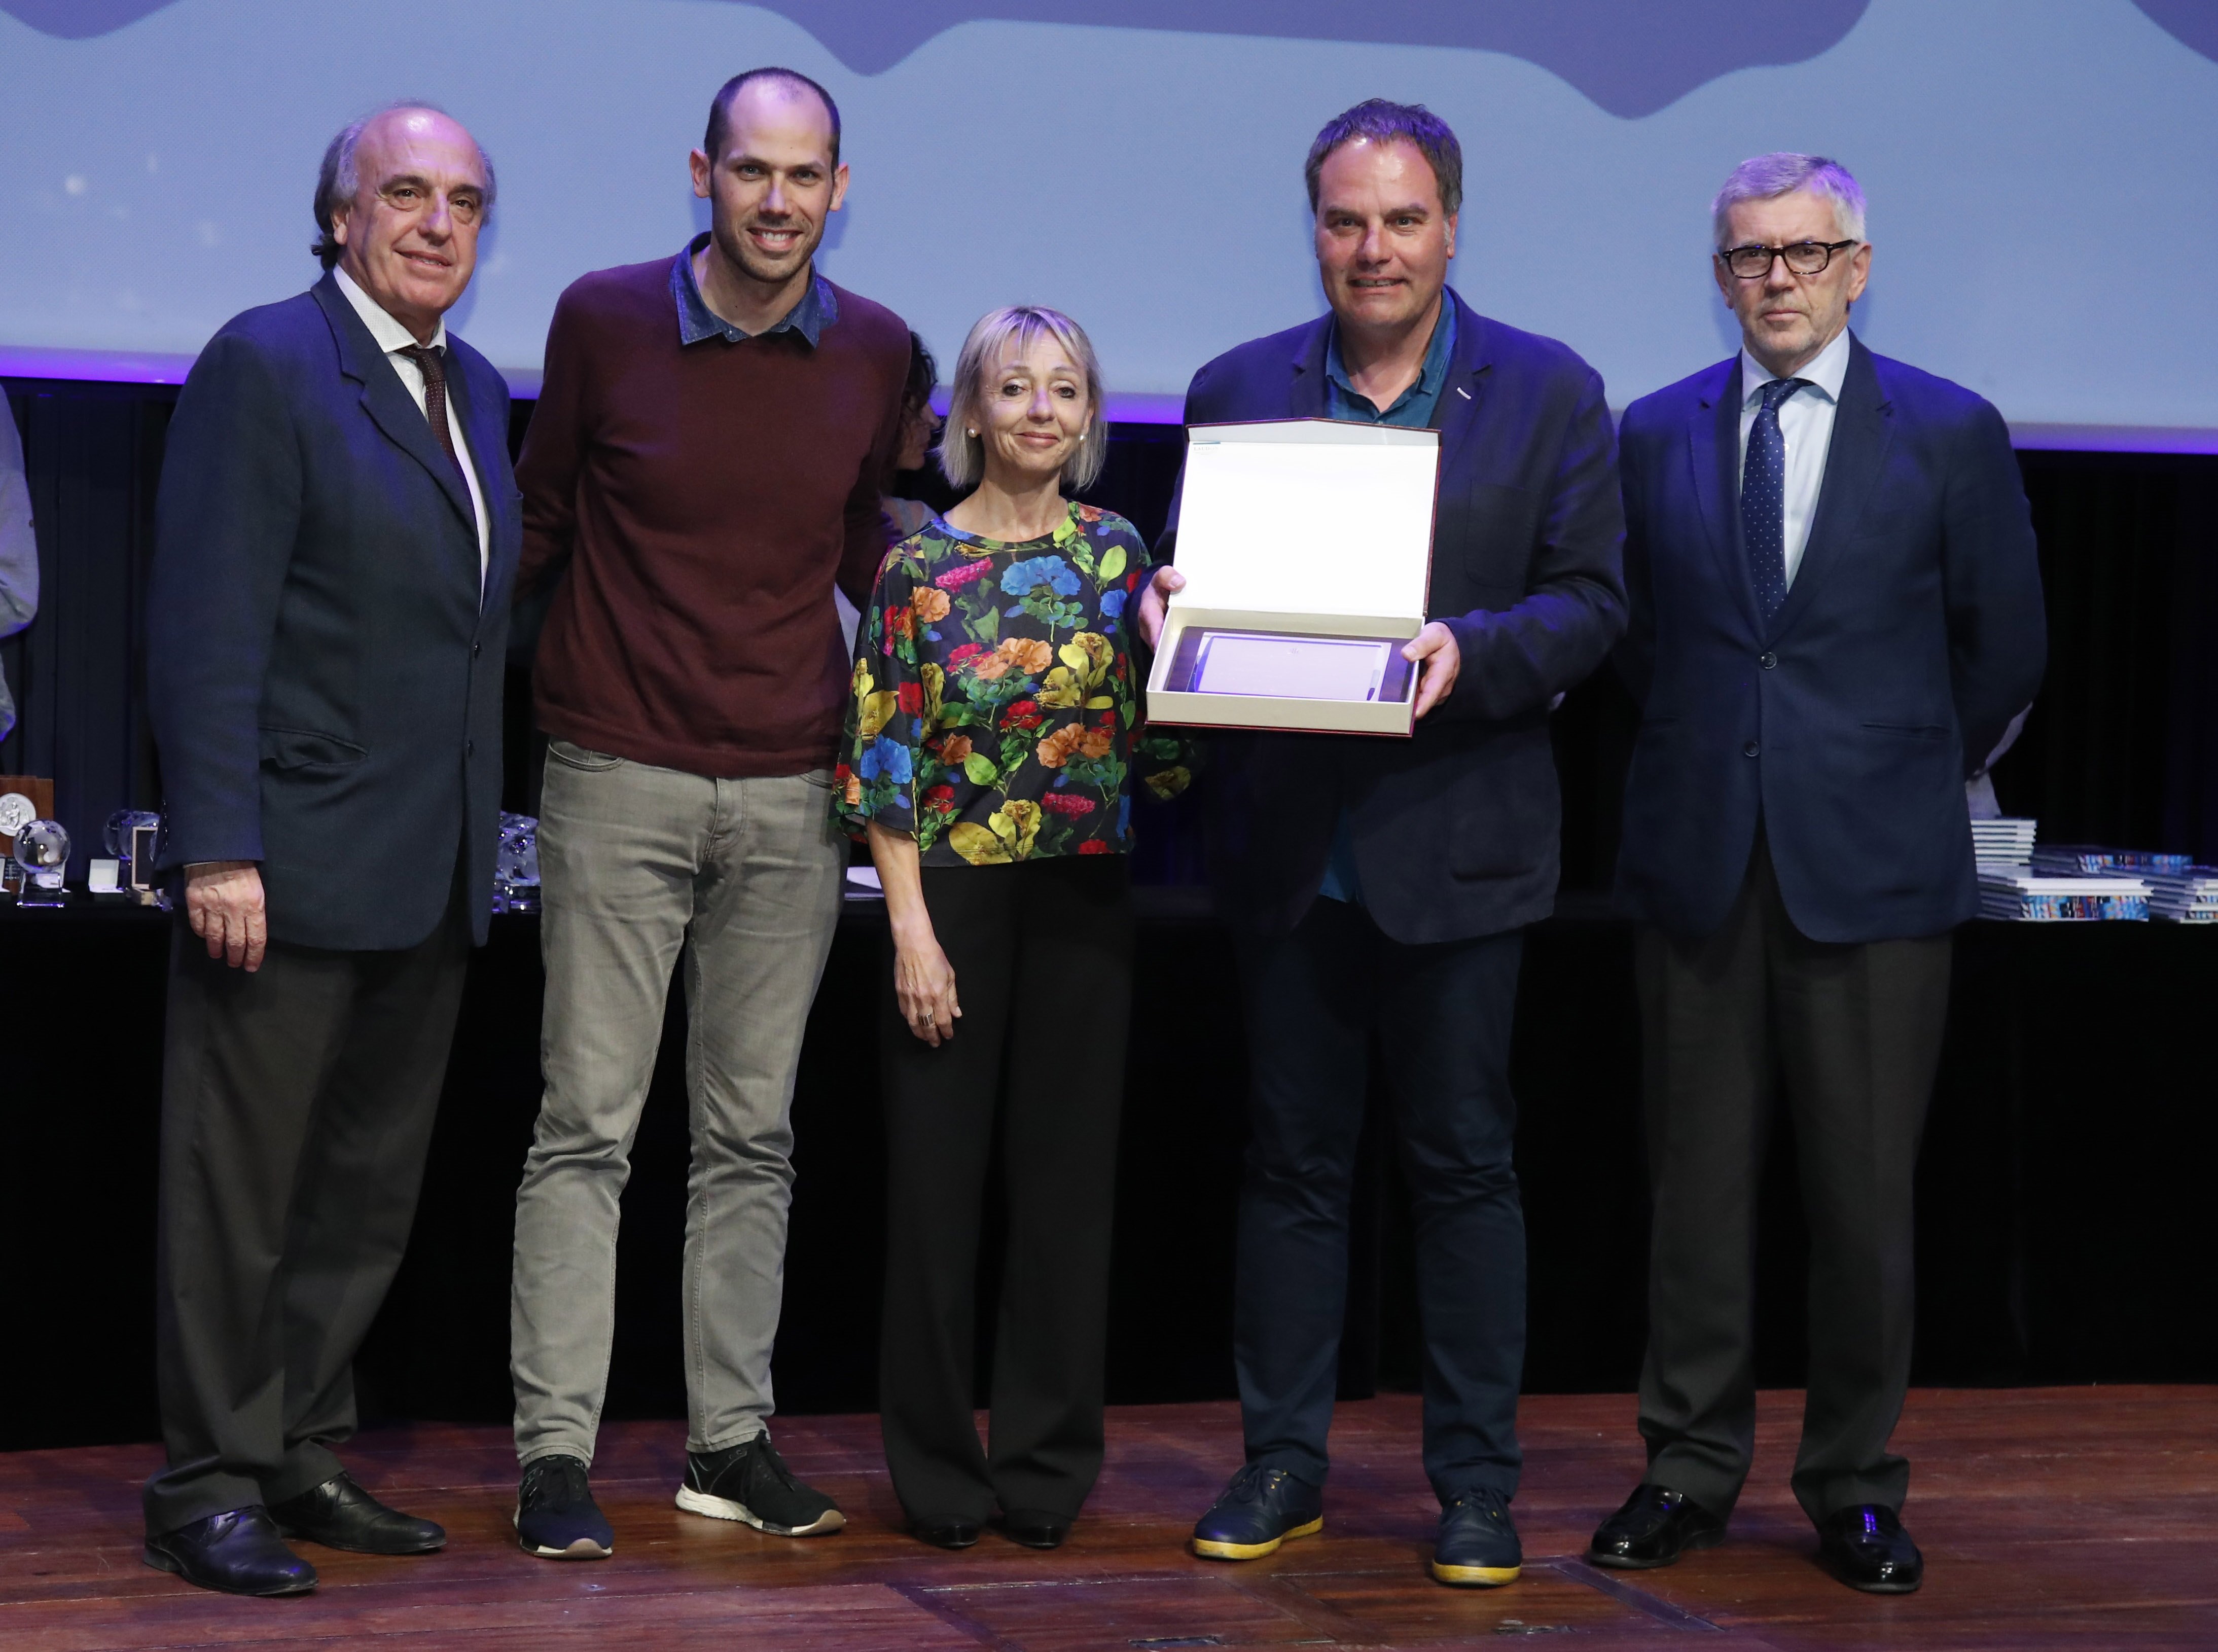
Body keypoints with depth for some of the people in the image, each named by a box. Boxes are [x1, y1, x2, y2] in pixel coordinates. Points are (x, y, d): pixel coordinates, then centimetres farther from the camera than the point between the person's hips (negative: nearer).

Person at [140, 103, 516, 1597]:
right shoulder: (266, 366, -10)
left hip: (431, 879, 8)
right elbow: (208, 627, -15)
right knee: (239, 1196, 1)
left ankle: (304, 1459, 24)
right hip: (296, 865, -8)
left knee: (370, 1195, 14)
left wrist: (479, 834, 13)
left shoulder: (476, 390, 15)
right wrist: (218, 848, -21)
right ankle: (211, 1489, 9)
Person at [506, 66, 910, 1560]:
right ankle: (556, 1454, 2)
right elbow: (542, 522, 9)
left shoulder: (877, 355, 4)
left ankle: (733, 1439, 14)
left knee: (755, 1137, 7)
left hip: (793, 794, 3)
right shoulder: (605, 321, -2)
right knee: (588, 1128, -2)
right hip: (620, 779, -2)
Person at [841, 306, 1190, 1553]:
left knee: (1069, 1179, 6)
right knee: (938, 1180, 3)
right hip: (955, 892, -3)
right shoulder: (921, 566, -2)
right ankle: (939, 1466, 14)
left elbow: (1157, 742, 7)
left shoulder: (1118, 553, 6)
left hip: (1085, 899, 3)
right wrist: (913, 928, -10)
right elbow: (887, 759, -4)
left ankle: (1048, 1463, 16)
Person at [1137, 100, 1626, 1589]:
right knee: (1291, 1163, 9)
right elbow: (1198, 577, 12)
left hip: (1458, 838, -2)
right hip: (1288, 839, 2)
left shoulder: (1551, 395, 2)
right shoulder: (1238, 390, 8)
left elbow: (1590, 599, -1)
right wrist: (1165, 606, -11)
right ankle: (1282, 1464, 19)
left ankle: (1478, 1482, 12)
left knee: (1464, 1164, 4)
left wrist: (1473, 653, -19)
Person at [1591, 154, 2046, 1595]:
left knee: (1865, 1193, 2)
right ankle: (1692, 1469, 15)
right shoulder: (1657, 435, 8)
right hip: (1702, 860, 2)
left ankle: (1856, 1486, 12)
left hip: (1874, 869, -2)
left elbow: (2004, 649, 8)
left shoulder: (1951, 434, 1)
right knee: (1699, 1181, 5)